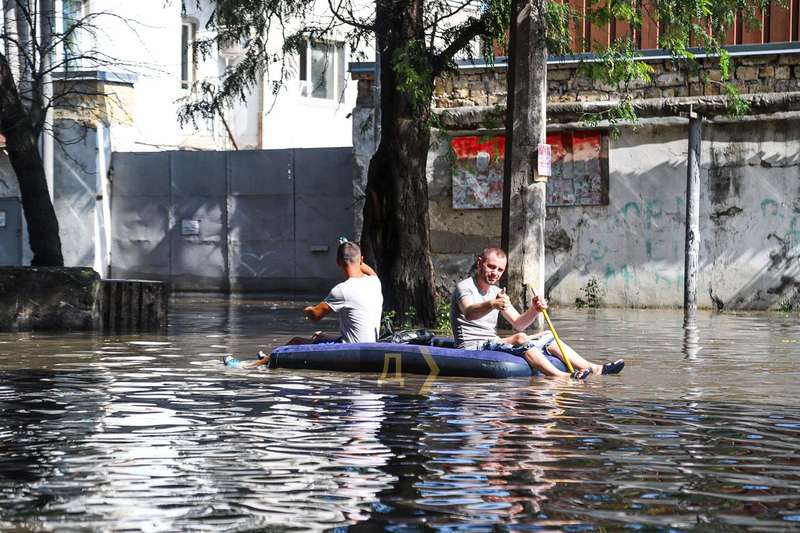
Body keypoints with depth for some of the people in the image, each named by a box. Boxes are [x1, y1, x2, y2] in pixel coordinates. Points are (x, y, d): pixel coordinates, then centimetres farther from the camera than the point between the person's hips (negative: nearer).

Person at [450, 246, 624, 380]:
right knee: (520, 339, -32)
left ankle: (595, 369, -6)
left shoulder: (497, 292, 19)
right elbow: (468, 313, -31)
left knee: (547, 336, 3)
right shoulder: (464, 287, -8)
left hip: (492, 344, 9)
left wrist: (534, 311, -10)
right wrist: (491, 304, -52)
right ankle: (562, 377, -50)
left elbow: (518, 324, 12)